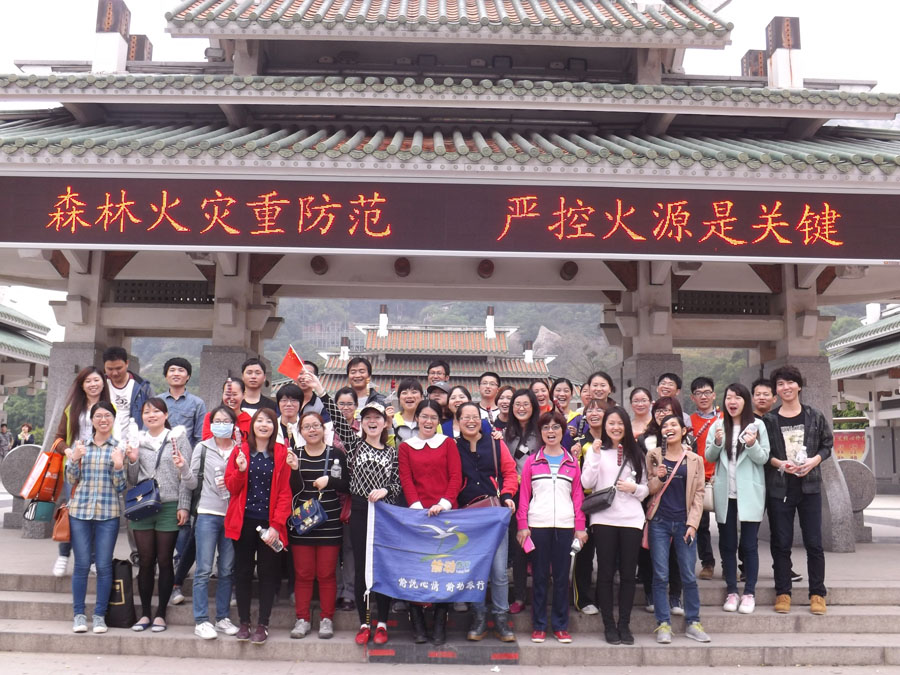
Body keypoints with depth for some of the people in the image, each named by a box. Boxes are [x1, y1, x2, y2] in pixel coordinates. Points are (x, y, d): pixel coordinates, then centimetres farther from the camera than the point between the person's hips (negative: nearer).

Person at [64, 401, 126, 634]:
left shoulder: (120, 448, 4)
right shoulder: (80, 445, 9)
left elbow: (121, 487, 3)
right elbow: (71, 480, 8)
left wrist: (118, 466, -16)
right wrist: (74, 459, -9)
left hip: (108, 513, -1)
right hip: (80, 511, 1)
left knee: (104, 565, 1)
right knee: (81, 564, 3)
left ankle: (100, 615, 11)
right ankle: (79, 614, 14)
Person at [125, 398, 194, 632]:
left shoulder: (178, 438, 2)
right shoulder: (137, 441, 12)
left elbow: (186, 476, -2)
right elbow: (132, 481, 15)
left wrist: (183, 506, -8)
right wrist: (132, 461, -4)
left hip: (169, 507, -3)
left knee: (165, 561, 2)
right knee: (145, 562, 5)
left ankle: (160, 614, 10)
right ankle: (145, 613, 15)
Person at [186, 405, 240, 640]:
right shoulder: (202, 448, 4)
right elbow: (193, 483, 4)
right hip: (207, 514, -2)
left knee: (227, 570, 8)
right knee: (204, 569, -2)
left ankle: (222, 618, 19)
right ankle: (201, 621, 5)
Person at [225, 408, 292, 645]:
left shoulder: (282, 454, 0)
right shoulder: (240, 451, 5)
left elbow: (285, 492, -3)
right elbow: (231, 486, 3)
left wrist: (277, 525, -11)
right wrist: (241, 469, -17)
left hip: (270, 524, -1)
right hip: (244, 521, 2)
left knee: (268, 574, 4)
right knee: (243, 572, 7)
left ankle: (263, 625, 13)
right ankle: (244, 623, 19)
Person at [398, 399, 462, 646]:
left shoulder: (448, 443, 10)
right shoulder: (406, 447, 11)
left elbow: (456, 477, 2)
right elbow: (406, 480, 2)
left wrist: (443, 503, -12)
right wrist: (417, 506, -13)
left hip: (445, 512, 0)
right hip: (417, 513, 0)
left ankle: (440, 625, 8)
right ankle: (417, 625, 7)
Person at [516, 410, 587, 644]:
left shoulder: (572, 462, 10)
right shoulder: (532, 461, 7)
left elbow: (578, 495, 8)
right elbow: (524, 494, 4)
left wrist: (580, 526, 2)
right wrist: (522, 525, -4)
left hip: (565, 525, 1)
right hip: (537, 524, -1)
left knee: (562, 575, 5)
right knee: (539, 575, 4)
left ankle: (561, 626, 16)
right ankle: (539, 626, 13)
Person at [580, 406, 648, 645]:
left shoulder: (636, 453, 13)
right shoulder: (595, 450, 4)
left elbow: (646, 489, 15)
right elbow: (586, 483, -6)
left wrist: (634, 488, -6)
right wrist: (595, 455, -14)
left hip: (631, 519, 2)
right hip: (604, 519, -2)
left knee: (628, 573, 5)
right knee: (606, 573, 2)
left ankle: (624, 624, 16)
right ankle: (609, 625, 12)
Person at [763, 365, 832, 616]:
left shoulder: (815, 416, 3)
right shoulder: (769, 419, 0)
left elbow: (828, 443, 8)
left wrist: (815, 460, -9)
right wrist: (780, 463, -15)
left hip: (809, 485, 1)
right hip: (779, 488, 0)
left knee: (814, 542, 3)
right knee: (781, 543, 5)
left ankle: (817, 594, 15)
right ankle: (782, 593, 14)